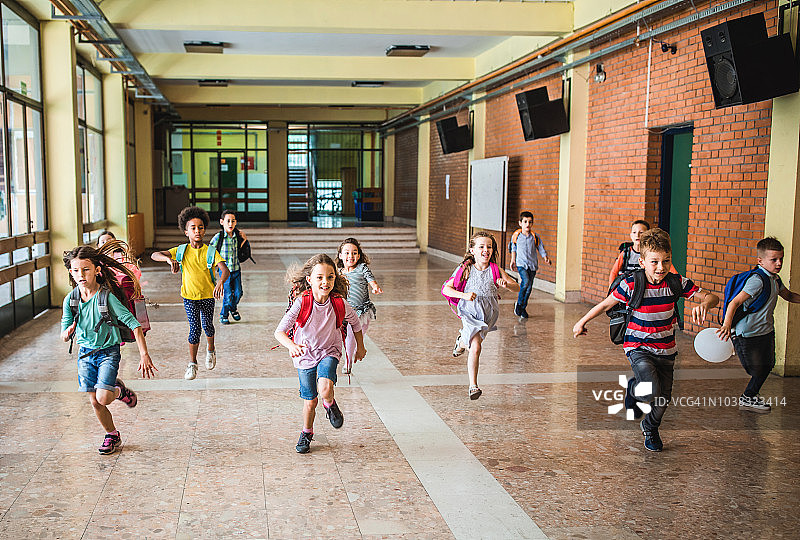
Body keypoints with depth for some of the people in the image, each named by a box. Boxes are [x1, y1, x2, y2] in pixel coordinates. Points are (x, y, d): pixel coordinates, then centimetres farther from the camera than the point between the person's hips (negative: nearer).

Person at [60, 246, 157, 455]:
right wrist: (68, 332, -28)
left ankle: (119, 391, 16)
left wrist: (144, 354, -25)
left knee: (103, 398, -19)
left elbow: (134, 324, -20)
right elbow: (64, 336, -2)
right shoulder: (70, 300, -6)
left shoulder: (107, 297, -19)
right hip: (85, 353, 4)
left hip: (108, 352, -4)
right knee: (94, 402, 8)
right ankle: (112, 435, 31)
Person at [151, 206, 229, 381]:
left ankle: (211, 349, 44)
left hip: (208, 295, 0)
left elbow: (225, 270, -23)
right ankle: (192, 363, 9)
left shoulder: (211, 252, -10)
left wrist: (220, 282, -46)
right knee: (194, 328, -6)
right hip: (190, 296, 0)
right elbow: (155, 255, -11)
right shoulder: (181, 251, -5)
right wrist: (169, 259, -33)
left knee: (207, 325, 11)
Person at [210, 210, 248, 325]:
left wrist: (244, 240, 0)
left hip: (236, 269, 4)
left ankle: (233, 309, 39)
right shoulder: (218, 237, -14)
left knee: (238, 293, 10)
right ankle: (223, 315, 17)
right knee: (228, 295, -5)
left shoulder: (237, 235, -1)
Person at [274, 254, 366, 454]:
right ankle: (307, 433, 39)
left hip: (329, 352, 0)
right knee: (310, 400, 10)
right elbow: (279, 332, -27)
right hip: (305, 355, 0)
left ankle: (330, 405, 9)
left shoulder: (340, 304, -19)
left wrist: (360, 347, 14)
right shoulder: (301, 303, -25)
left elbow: (355, 323, 2)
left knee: (325, 389, -28)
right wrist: (292, 346, -47)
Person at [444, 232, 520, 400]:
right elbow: (446, 288, -4)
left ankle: (462, 341, 56)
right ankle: (473, 386, -7)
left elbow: (517, 287, -6)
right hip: (470, 312, -3)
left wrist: (506, 284, -29)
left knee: (475, 341, 19)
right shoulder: (465, 269, -7)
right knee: (476, 347, -17)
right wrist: (464, 295, -21)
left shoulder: (496, 270, -4)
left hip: (488, 313, 3)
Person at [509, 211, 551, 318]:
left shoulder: (535, 237, 2)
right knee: (525, 282, -24)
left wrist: (545, 258, -12)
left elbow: (541, 248, 5)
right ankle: (519, 303, -5)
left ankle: (523, 308, 18)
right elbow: (514, 249, 16)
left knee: (529, 287, 3)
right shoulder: (516, 235, 2)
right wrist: (513, 261, 16)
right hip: (521, 264, -2)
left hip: (532, 265, 2)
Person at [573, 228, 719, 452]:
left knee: (663, 398, 9)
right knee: (651, 392, -24)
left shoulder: (676, 282, -9)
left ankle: (650, 428, 42)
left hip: (666, 349, 4)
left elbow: (711, 296, -4)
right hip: (638, 347, -4)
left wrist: (704, 304, -29)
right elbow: (606, 304, -4)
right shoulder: (631, 284, -17)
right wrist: (582, 322, 6)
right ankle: (633, 389, 15)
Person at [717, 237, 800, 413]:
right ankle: (747, 400, 23)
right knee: (759, 370, 1)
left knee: (766, 366, 19)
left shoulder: (775, 279, 5)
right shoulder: (757, 280, -24)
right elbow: (735, 302, -33)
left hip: (766, 331, 9)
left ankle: (752, 394, 38)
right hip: (749, 334, -9)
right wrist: (727, 324, -47)